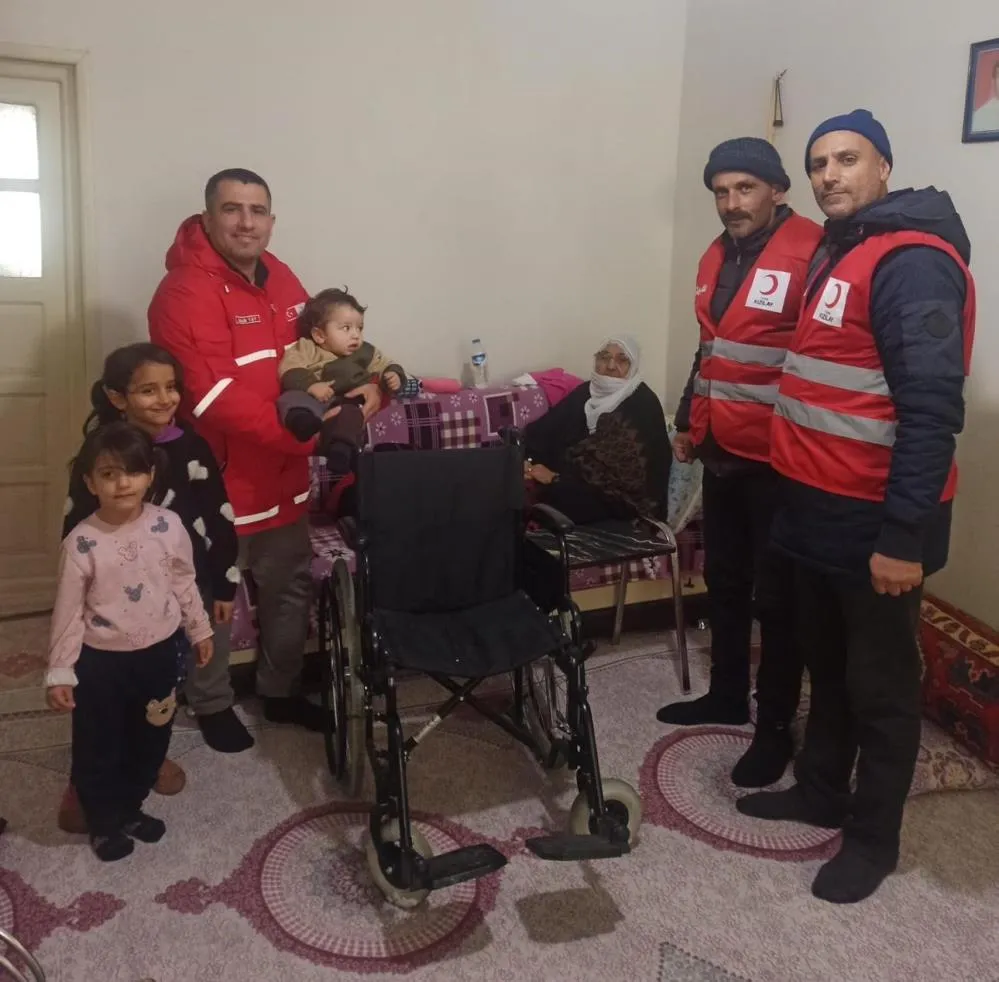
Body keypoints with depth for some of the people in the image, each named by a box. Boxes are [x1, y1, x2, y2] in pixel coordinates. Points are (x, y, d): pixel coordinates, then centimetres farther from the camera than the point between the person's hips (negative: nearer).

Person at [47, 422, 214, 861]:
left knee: (151, 740, 19)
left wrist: (199, 630, 12)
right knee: (97, 747, 12)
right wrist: (60, 673, -9)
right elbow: (67, 612, -11)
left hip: (160, 652, 3)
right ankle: (104, 822, 36)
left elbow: (185, 583, 4)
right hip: (101, 660, -3)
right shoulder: (81, 542, -17)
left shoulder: (168, 526, -10)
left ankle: (131, 807, 43)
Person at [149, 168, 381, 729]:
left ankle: (281, 692, 38)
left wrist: (368, 384, -7)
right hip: (220, 478, -7)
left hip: (283, 471, 8)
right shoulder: (184, 294, -20)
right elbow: (219, 401, -27)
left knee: (292, 585, 19)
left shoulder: (279, 278, 6)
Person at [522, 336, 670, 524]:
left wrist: (557, 478, -23)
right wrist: (525, 459, -19)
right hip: (577, 481, 6)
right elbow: (545, 428, 2)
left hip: (619, 497, -6)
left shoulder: (643, 404, -9)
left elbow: (623, 471, -20)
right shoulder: (584, 392, 12)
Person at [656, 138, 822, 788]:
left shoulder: (813, 253, -14)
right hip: (723, 452, 8)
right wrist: (689, 421, 23)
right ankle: (728, 694, 35)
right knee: (724, 581, 18)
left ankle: (776, 726, 18)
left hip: (779, 459, -8)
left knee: (776, 596, 3)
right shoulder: (717, 259, 12)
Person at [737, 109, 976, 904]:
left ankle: (874, 836, 23)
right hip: (822, 506, 9)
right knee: (827, 665, 21)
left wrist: (904, 536, -25)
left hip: (875, 518, -9)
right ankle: (821, 790, 38)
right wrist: (802, 493, 16)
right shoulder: (839, 254, 13)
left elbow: (932, 410, -24)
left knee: (880, 683, 7)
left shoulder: (913, 261, -17)